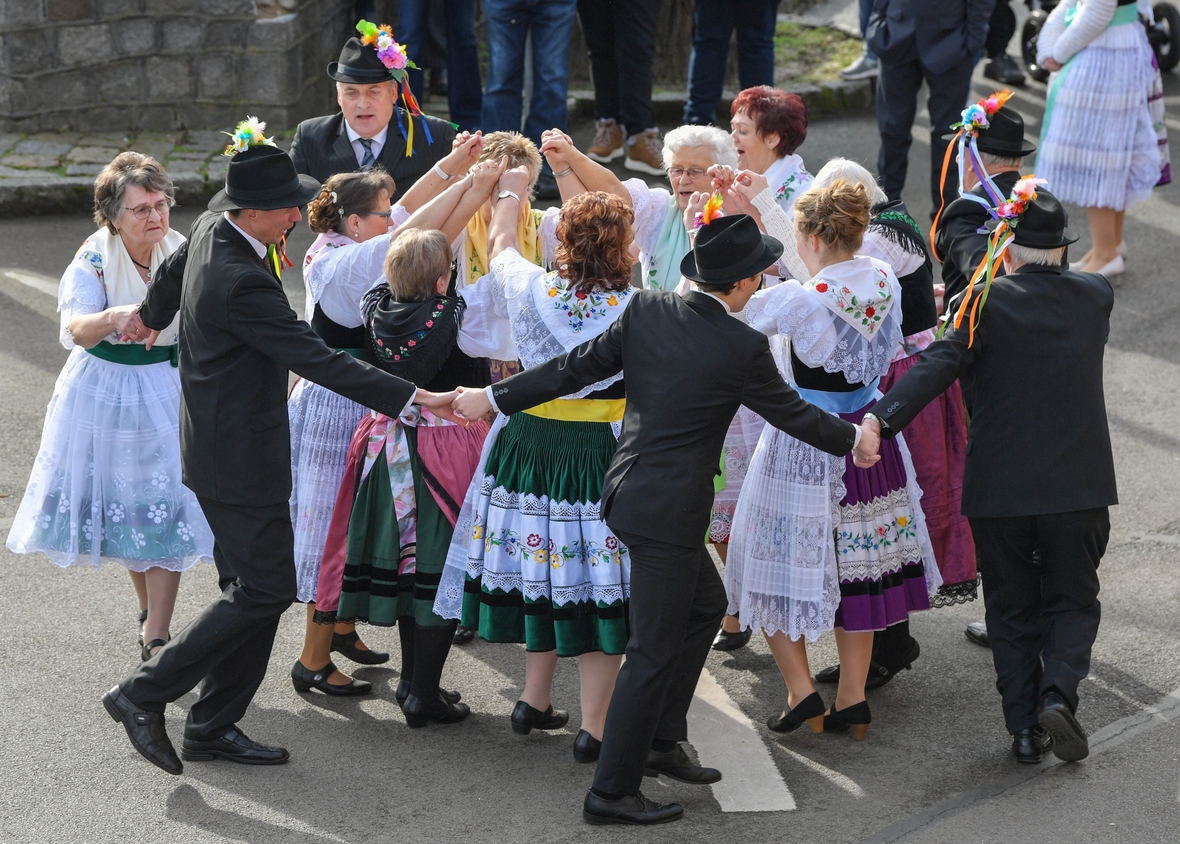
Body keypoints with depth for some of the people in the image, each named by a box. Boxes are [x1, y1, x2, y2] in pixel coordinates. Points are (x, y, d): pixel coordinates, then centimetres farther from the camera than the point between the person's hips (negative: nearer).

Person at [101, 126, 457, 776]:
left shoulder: (210, 229, 2)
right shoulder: (241, 281, -27)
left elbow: (170, 275, 25)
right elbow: (316, 360, -28)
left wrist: (151, 316, 48)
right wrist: (410, 397, -27)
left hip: (219, 444, 10)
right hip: (240, 457, -10)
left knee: (256, 586, 14)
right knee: (264, 591, -5)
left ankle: (214, 727, 18)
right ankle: (143, 695, 1)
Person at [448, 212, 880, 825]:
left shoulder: (645, 309, -1)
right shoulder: (743, 347, -15)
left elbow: (576, 367, 2)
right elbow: (790, 411, 0)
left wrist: (494, 398, 12)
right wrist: (853, 438, 18)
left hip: (629, 491, 8)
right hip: (668, 512, -8)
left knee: (706, 605, 24)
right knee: (655, 650, 0)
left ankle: (661, 741, 30)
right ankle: (612, 791, 4)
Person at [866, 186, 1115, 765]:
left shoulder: (987, 303, -9)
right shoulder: (1096, 296, 1)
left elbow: (939, 365, -24)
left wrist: (881, 419, -33)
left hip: (998, 486, -1)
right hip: (1078, 483, 1)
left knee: (1011, 608, 13)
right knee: (1072, 601, 15)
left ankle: (1025, 727, 12)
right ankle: (1058, 691, -9)